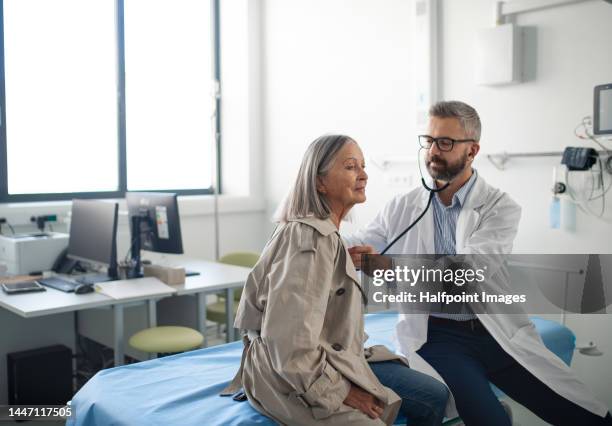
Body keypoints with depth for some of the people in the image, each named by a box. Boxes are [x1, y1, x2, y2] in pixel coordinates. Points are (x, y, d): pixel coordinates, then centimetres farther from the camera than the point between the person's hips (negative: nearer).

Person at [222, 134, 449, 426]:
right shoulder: (309, 238, -22)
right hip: (292, 379, -10)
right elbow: (288, 339, -27)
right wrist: (338, 391, -19)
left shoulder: (326, 233, 10)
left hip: (324, 360, 10)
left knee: (434, 396, 6)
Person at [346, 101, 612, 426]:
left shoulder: (501, 208, -1)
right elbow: (351, 247, 7)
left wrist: (388, 266, -27)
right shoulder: (403, 208, 7)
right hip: (436, 335, 0)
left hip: (499, 333, 1)